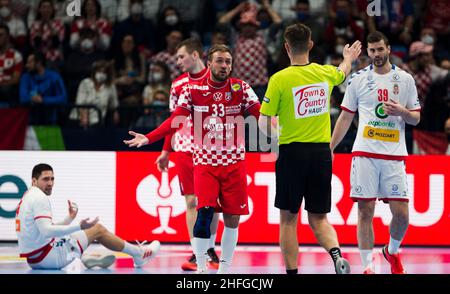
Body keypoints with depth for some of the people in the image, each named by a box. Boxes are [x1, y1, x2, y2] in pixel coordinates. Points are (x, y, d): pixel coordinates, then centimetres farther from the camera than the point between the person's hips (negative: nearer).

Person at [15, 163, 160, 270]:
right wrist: (79, 226, -30)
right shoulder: (39, 198, -16)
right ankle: (138, 254, 19)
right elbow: (46, 231, -27)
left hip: (33, 258, 9)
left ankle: (85, 257, 18)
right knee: (98, 229, 5)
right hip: (46, 256, -9)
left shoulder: (29, 197, 15)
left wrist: (70, 218, 9)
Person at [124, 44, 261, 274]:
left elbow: (261, 115, -8)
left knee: (232, 218, 3)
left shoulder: (241, 88, 0)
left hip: (234, 162, 1)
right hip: (205, 161, -1)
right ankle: (200, 267, -5)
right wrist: (148, 138, -16)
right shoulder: (193, 90, -1)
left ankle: (225, 267, 17)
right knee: (205, 211, -15)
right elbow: (175, 120, -4)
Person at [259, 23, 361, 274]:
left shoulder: (280, 79, -10)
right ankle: (336, 254, -17)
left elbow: (264, 123, -7)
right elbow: (343, 71, 29)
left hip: (292, 152, -3)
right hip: (321, 154, 4)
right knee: (319, 219, 10)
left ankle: (292, 272, 6)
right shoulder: (325, 73, 3)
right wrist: (349, 57, 52)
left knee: (288, 219, 7)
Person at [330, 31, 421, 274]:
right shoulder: (358, 79, 8)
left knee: (401, 213, -3)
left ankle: (392, 251, 25)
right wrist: (329, 149, 8)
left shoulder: (405, 79, 8)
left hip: (395, 155, 1)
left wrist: (402, 112, -9)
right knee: (365, 211, -4)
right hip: (364, 154, -1)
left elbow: (416, 118, 13)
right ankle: (367, 267, 1)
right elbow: (345, 117, 13)